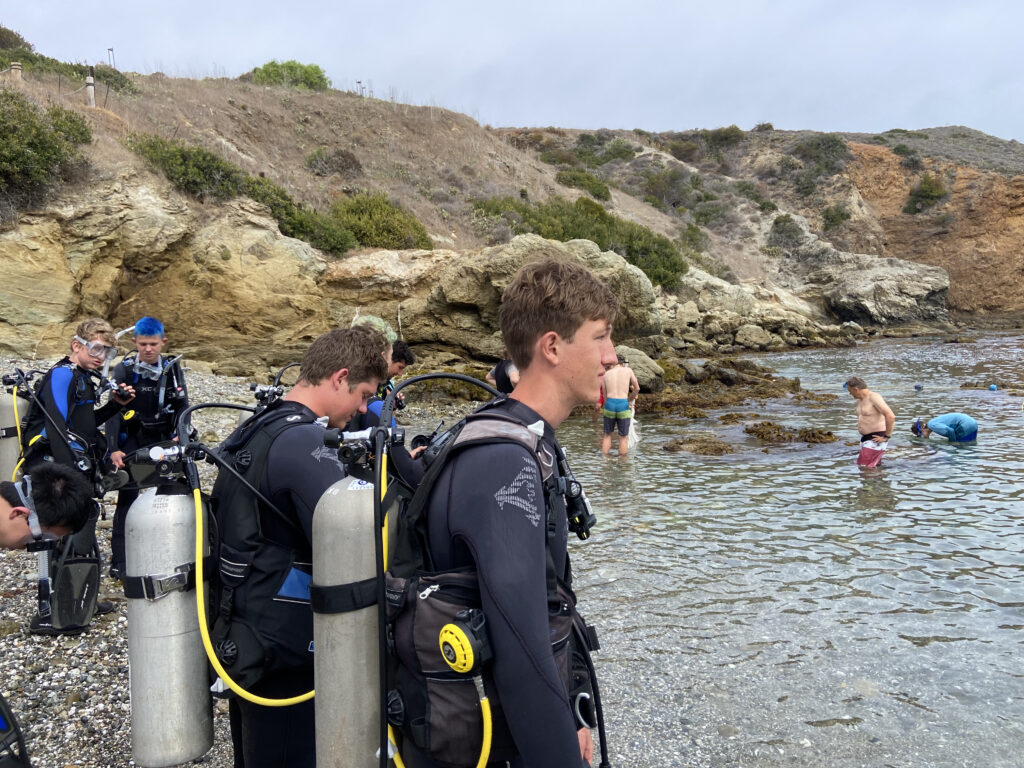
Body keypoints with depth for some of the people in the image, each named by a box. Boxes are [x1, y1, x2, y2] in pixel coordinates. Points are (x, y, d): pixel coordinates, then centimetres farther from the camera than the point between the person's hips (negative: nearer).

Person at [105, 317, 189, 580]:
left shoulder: (172, 368, 4)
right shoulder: (124, 369, -4)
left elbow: (182, 405, 4)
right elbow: (114, 410, -10)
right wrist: (113, 448, -20)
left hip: (163, 440, 3)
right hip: (132, 441, -2)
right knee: (127, 498, -6)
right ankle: (118, 560, -1)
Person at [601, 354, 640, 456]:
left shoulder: (606, 374, 11)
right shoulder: (628, 370, 6)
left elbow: (605, 395, 13)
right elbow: (637, 388, 10)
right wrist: (631, 400, 25)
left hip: (609, 405, 2)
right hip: (623, 405, -2)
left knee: (607, 435, 18)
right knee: (623, 437, 9)